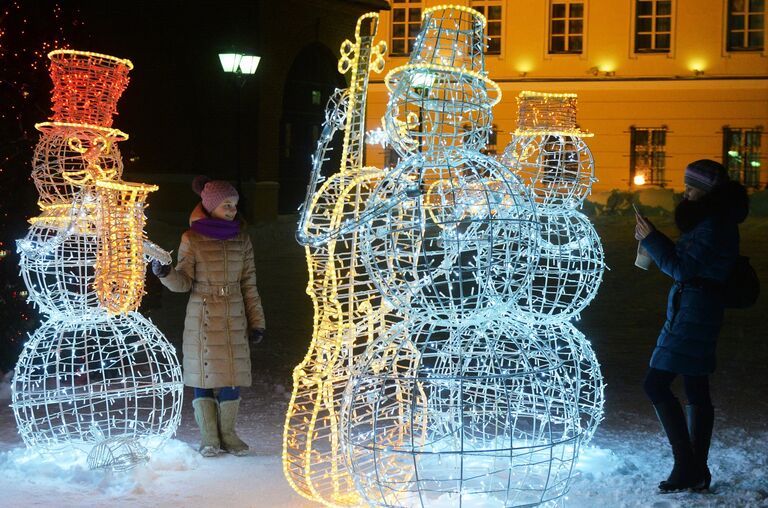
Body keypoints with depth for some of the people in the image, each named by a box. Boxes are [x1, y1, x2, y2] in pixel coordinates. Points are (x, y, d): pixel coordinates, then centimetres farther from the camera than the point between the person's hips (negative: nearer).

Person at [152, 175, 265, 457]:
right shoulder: (192, 239, -4)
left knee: (231, 377, 3)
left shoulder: (241, 239, 6)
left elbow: (249, 284, 9)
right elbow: (184, 283, -5)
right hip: (202, 320, -3)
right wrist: (166, 273, -26)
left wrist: (256, 322, 8)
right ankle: (208, 437, 9)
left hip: (234, 319, 3)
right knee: (205, 376, 1)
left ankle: (227, 434, 15)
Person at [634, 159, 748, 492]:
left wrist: (651, 240, -11)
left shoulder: (712, 225, -16)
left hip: (691, 311, -11)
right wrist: (654, 241, 10)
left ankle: (686, 466, -10)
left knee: (656, 384, -10)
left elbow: (683, 268, -18)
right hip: (698, 309, 11)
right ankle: (697, 471, 15)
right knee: (696, 390, 11)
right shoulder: (716, 220, 16)